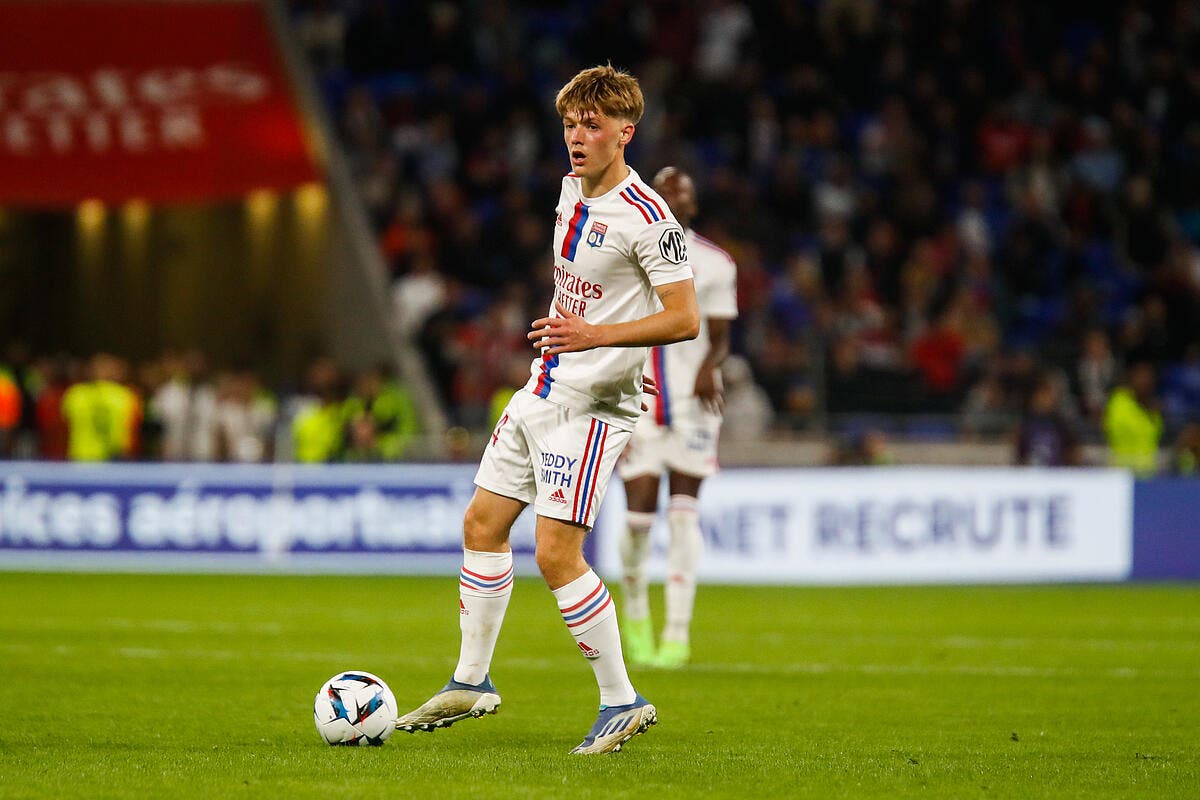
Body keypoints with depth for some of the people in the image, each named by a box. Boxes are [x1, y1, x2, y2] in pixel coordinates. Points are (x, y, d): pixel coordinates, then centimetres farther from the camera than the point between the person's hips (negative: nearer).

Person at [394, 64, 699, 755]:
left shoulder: (647, 218, -18)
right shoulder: (573, 190, 9)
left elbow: (685, 319, -21)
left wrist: (597, 335, -29)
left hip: (594, 407, -9)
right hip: (543, 389, 9)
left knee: (557, 553, -13)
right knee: (483, 523, 12)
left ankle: (622, 701, -2)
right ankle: (472, 682, 25)